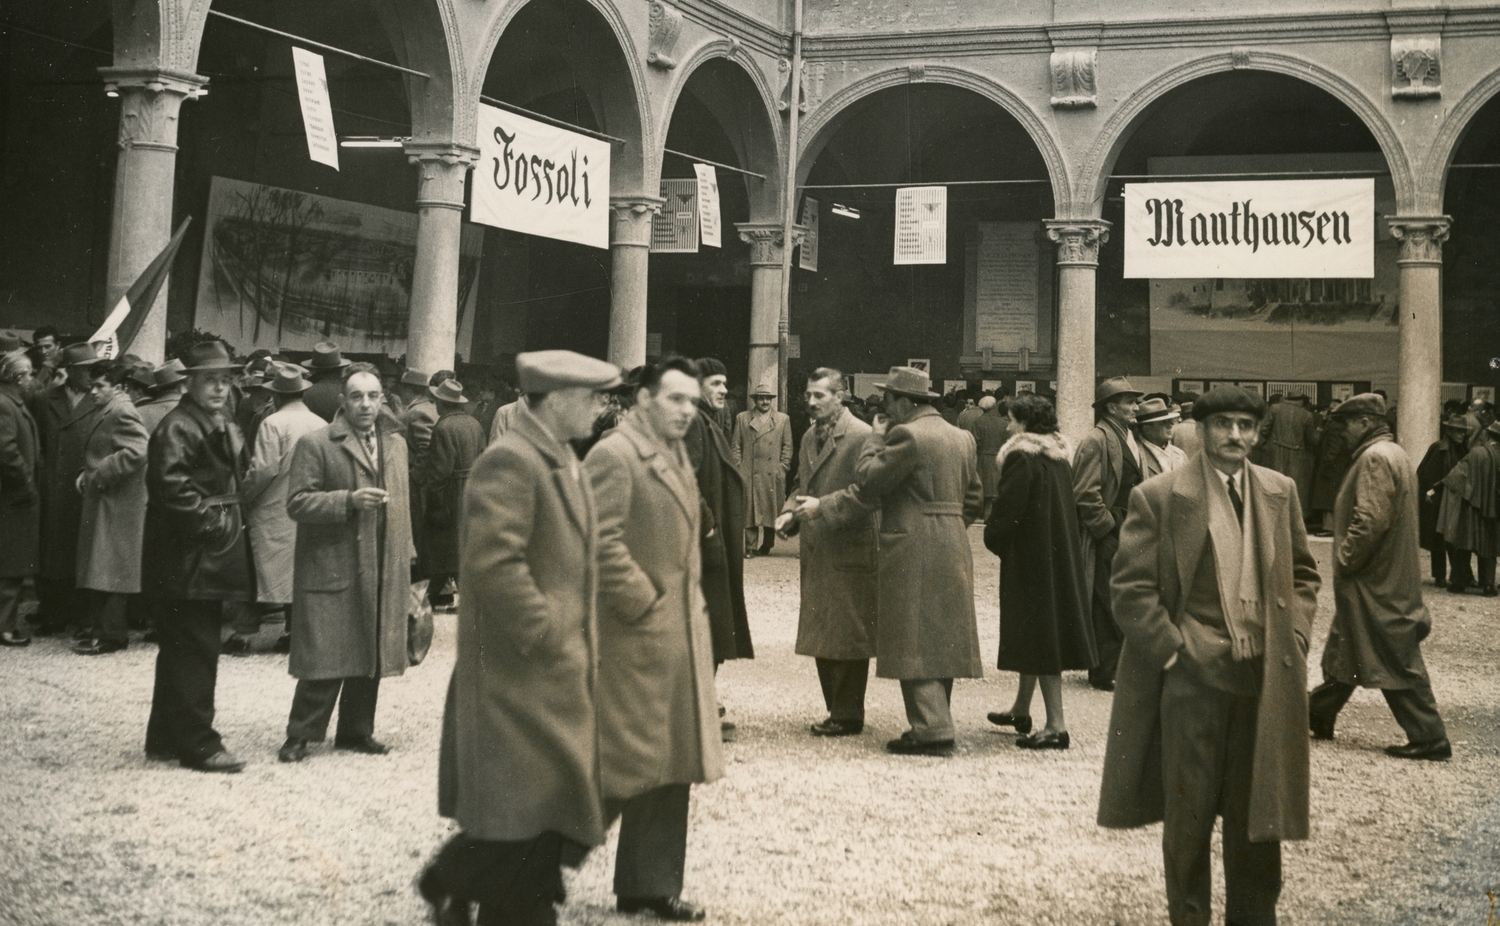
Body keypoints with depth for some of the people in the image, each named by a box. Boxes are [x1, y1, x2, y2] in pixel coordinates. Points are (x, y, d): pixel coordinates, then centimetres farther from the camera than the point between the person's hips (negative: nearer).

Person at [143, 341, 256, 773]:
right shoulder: (177, 428, -14)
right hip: (186, 560, -10)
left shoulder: (226, 429, 17)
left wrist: (232, 522, 10)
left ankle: (166, 738, 25)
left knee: (181, 652, 16)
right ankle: (198, 744, 0)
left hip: (216, 556, 10)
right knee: (194, 652, -6)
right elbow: (170, 486, -25)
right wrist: (210, 523, -19)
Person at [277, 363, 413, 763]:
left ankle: (356, 731, 23)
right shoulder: (315, 444, -4)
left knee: (370, 657, 11)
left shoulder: (396, 443, 15)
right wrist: (349, 500, -20)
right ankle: (300, 736, 7)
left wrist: (405, 558, 14)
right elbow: (297, 502, -10)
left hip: (381, 572, 6)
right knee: (324, 659, -5)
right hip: (331, 569, -6)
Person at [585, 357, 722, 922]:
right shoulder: (614, 455, -14)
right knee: (626, 764, -3)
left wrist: (692, 601, 13)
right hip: (634, 635, -9)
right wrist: (645, 605, -18)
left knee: (670, 765, 13)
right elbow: (604, 543, -21)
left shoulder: (675, 455, 16)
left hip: (680, 633, 9)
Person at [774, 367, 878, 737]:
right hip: (816, 550, 9)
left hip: (849, 550, -9)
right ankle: (835, 709, 24)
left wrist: (823, 506, -22)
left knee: (847, 634, -1)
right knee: (821, 634, 13)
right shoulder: (810, 436, 15)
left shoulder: (861, 436, -12)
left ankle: (848, 715, 7)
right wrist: (790, 512, 5)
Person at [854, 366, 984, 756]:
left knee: (915, 643, -4)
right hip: (954, 548, 9)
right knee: (941, 638, 14)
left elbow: (867, 483, -15)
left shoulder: (907, 435, -14)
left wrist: (876, 441, -1)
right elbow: (973, 497, 18)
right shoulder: (962, 437, 13)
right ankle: (935, 723, 21)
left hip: (914, 553, -9)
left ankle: (932, 730, -6)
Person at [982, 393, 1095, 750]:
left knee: (1036, 634, -4)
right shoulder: (1060, 457, 8)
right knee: (1039, 631, 18)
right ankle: (1021, 710, 31)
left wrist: (993, 538, 1)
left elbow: (1007, 510, -19)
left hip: (1030, 557, -9)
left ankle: (1056, 724, -4)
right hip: (1060, 556, 9)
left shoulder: (1021, 459, -18)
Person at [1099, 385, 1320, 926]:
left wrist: (1294, 638, 4)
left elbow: (1303, 573, 16)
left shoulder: (1281, 493, 8)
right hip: (1192, 677, -4)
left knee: (1258, 812, 12)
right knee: (1188, 812, 6)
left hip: (1266, 678, 4)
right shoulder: (1158, 497, -6)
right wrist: (1173, 650, -11)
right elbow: (1132, 588, -7)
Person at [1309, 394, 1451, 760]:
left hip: (1374, 580, -10)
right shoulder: (1395, 453, 14)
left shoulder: (1375, 458, -19)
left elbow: (1370, 521, -27)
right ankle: (1317, 716, 27)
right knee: (1343, 651, 17)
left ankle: (1429, 738, 2)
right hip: (1389, 576, 10)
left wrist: (1344, 561, -16)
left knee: (1396, 660, -3)